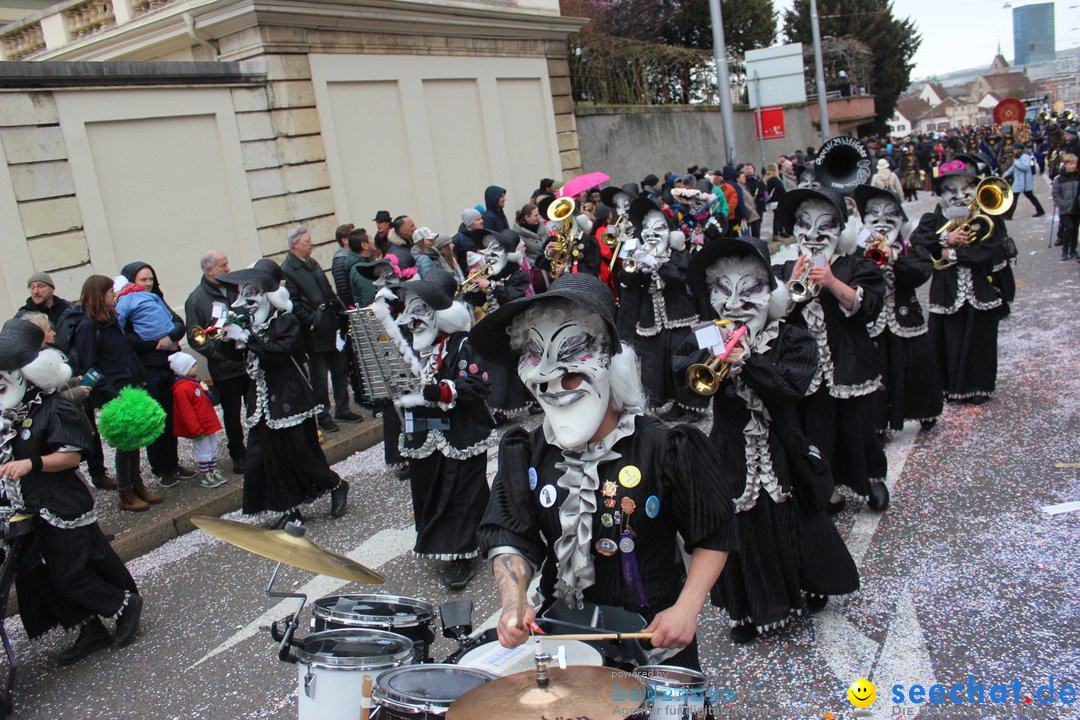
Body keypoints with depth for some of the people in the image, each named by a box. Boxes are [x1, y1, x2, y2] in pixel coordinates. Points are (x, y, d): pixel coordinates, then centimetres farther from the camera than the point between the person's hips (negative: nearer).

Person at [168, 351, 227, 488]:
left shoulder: (195, 381, 7)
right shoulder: (182, 388, -25)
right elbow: (186, 412, -25)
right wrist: (196, 430, -23)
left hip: (209, 423, 9)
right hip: (199, 427, -9)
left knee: (213, 448, 18)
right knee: (204, 452, 3)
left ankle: (213, 471, 32)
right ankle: (204, 476, 17)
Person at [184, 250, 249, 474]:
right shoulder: (197, 300, -8)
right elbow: (195, 338, -10)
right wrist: (218, 352, -21)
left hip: (250, 362, 4)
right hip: (226, 368, -4)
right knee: (232, 414, 9)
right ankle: (238, 456, 24)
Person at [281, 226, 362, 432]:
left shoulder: (312, 263, 14)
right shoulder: (287, 270, -12)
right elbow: (293, 304, -16)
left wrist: (340, 310, 9)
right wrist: (312, 320, -20)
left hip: (332, 328, 8)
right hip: (314, 334, -8)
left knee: (340, 371, 14)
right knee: (319, 378, 3)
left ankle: (342, 409, 26)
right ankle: (323, 416, 15)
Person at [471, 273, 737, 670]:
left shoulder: (665, 448, -13)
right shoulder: (526, 454, -2)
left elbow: (714, 537, -5)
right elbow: (509, 537, -2)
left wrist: (686, 609, -16)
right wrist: (512, 603, -21)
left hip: (652, 635, -2)